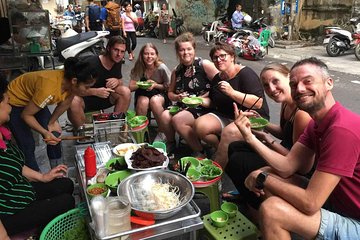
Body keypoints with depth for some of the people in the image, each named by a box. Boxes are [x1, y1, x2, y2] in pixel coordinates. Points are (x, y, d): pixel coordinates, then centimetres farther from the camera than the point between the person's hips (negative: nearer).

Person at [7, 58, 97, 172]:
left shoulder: (69, 81, -23)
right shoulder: (49, 89, -41)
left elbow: (64, 104, -4)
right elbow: (26, 115, -28)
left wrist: (52, 122, -3)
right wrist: (45, 133, -36)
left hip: (34, 98, 6)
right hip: (15, 102, -6)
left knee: (55, 137, 0)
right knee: (28, 145, -7)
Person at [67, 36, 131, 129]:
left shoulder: (117, 62, -2)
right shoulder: (90, 63, -23)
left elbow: (121, 82, 10)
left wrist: (117, 81, -16)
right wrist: (95, 91, -39)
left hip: (105, 97, 5)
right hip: (86, 99, -5)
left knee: (126, 91, -19)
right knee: (74, 102, -38)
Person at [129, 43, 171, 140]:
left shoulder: (162, 68, -17)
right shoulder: (138, 68, -11)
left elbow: (169, 87, -7)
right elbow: (131, 87, -8)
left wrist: (155, 85, -22)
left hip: (160, 94, -1)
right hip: (143, 94, 2)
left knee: (154, 101, -36)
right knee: (143, 102, -34)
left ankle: (162, 132, -18)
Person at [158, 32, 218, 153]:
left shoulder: (205, 65, -7)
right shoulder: (176, 71, 11)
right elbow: (170, 93, 19)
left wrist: (204, 97, -16)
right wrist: (177, 97, -4)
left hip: (203, 107, -5)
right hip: (183, 107, 5)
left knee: (177, 120, -29)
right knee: (165, 116, -23)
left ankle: (200, 151, -9)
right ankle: (170, 143, 6)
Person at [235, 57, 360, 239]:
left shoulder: (342, 129, -28)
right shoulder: (317, 122, 4)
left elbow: (310, 203, -28)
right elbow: (287, 167, -3)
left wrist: (262, 179, -15)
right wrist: (250, 137, -13)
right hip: (335, 201, 9)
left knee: (271, 210, -23)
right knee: (270, 173, 5)